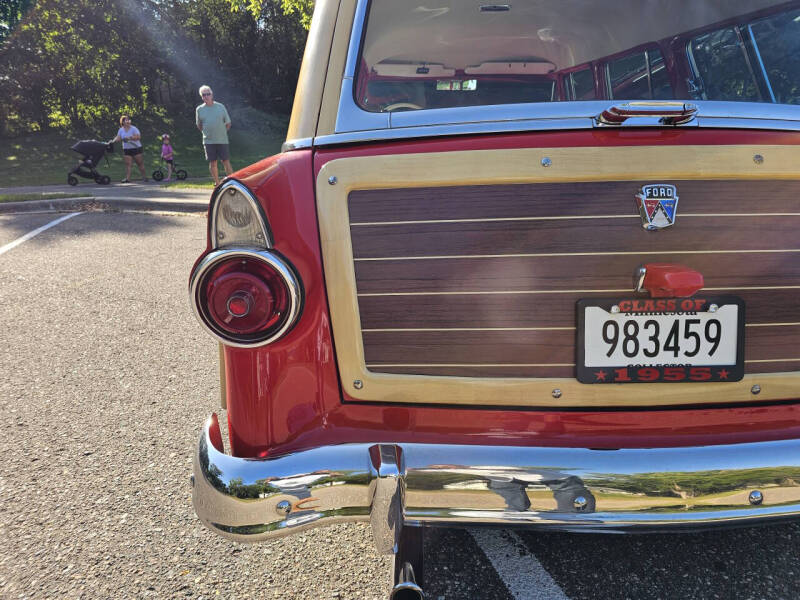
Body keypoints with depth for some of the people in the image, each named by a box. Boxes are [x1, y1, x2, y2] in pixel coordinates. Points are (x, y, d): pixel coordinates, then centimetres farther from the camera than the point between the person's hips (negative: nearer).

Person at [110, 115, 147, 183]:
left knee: (140, 163, 2)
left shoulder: (133, 129, -5)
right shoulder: (121, 130, 8)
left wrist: (129, 138, -24)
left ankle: (144, 177, 11)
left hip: (136, 148, -4)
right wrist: (113, 141, -17)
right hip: (126, 149, 4)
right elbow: (118, 138, 2)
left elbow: (138, 137, -16)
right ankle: (127, 178, -6)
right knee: (127, 164, -3)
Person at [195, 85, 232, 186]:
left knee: (226, 162, -3)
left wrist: (221, 132, 7)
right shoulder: (199, 109, 5)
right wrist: (206, 133, 10)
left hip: (222, 140, -1)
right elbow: (199, 126, 16)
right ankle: (217, 183, 12)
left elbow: (228, 123, 9)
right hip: (208, 141, 1)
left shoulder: (220, 107, 2)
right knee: (212, 163, 3)